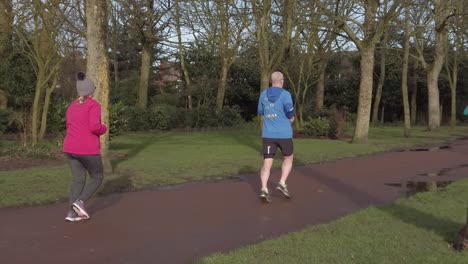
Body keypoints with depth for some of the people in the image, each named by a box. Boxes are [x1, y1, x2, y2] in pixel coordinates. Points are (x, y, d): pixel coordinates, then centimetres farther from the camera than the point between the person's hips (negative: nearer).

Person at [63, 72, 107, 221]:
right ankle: (80, 202, -9)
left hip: (70, 148, 7)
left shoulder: (72, 106, 13)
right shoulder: (94, 105, -9)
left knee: (79, 180, 13)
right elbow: (94, 127, -21)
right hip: (87, 150, -7)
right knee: (97, 178, 11)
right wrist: (103, 129, 1)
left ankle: (72, 212, 2)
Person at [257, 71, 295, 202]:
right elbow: (290, 113, -15)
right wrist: (291, 119, 7)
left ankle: (264, 189, -13)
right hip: (284, 134, -3)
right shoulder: (285, 94, -7)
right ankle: (282, 184, 4)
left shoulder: (263, 94, 8)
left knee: (267, 163, 2)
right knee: (288, 158, 18)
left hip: (268, 134, 3)